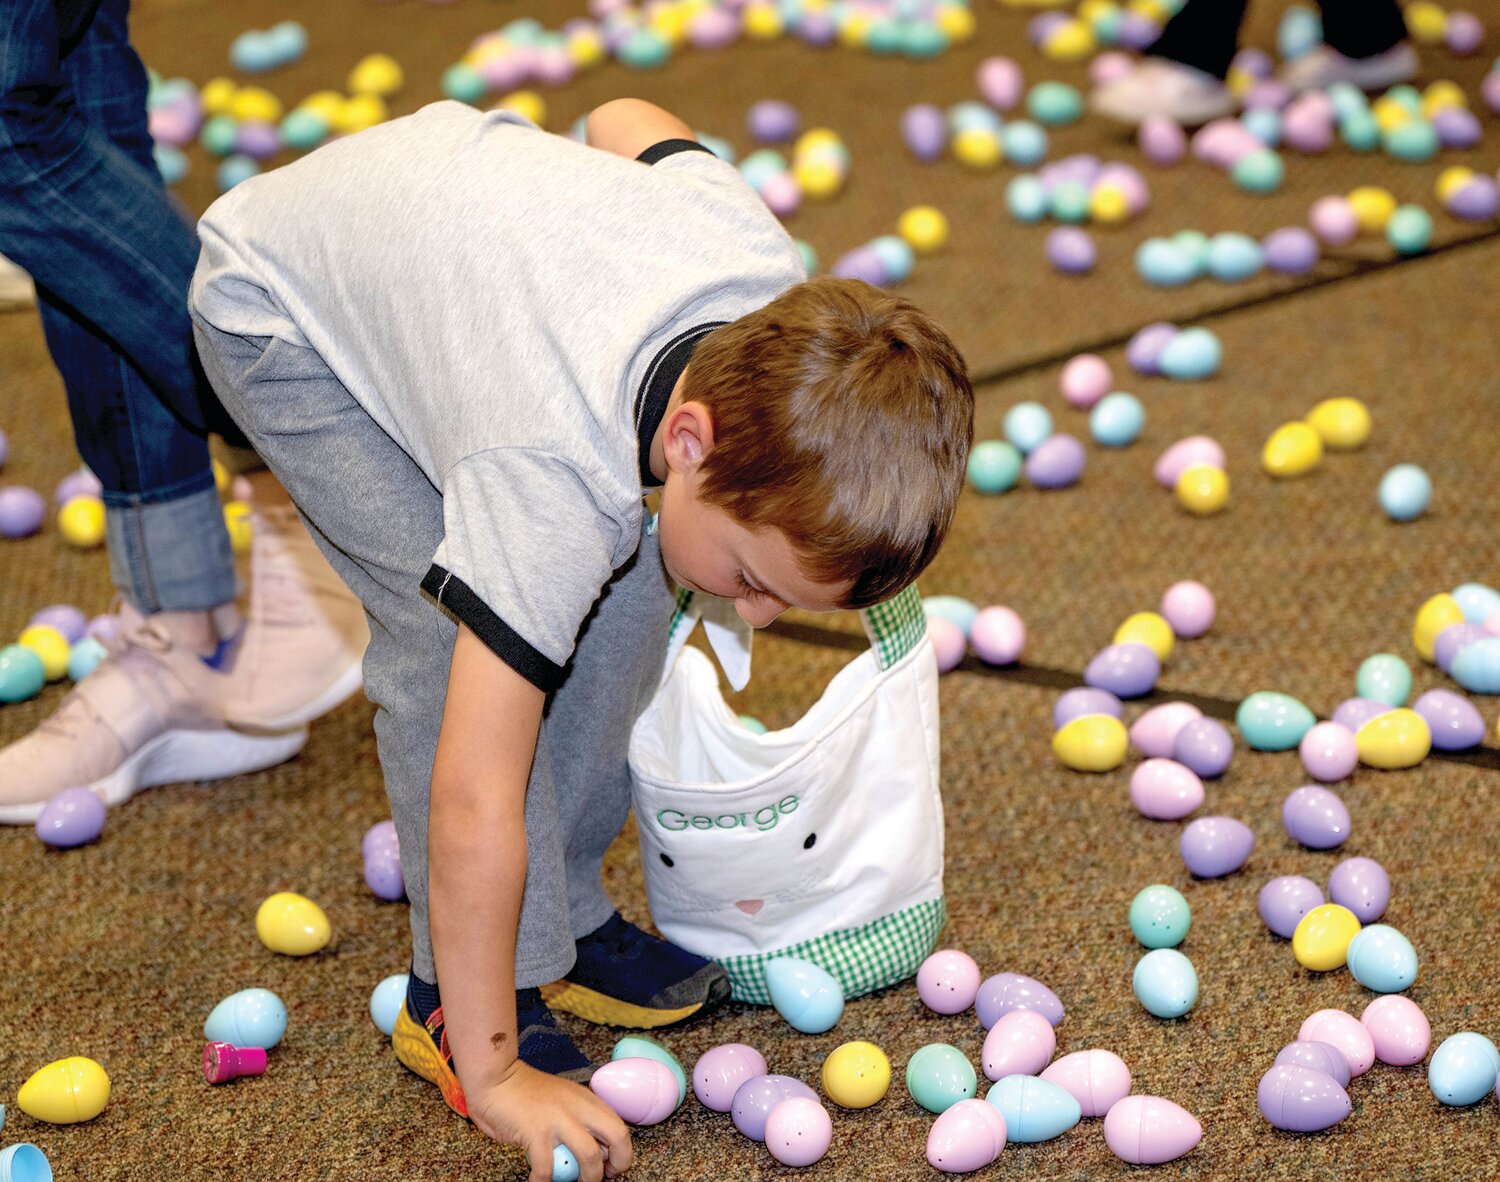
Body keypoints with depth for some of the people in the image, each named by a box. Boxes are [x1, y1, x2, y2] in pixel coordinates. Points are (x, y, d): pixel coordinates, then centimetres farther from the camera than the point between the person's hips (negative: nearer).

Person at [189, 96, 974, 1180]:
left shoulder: (772, 275, -26)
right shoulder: (556, 480, -43)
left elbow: (628, 121, -5)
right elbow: (473, 802, -40)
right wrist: (492, 1072, -34)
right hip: (279, 312, -6)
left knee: (623, 583, -4)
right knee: (447, 619, -21)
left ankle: (566, 917, 11)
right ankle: (469, 996, -6)